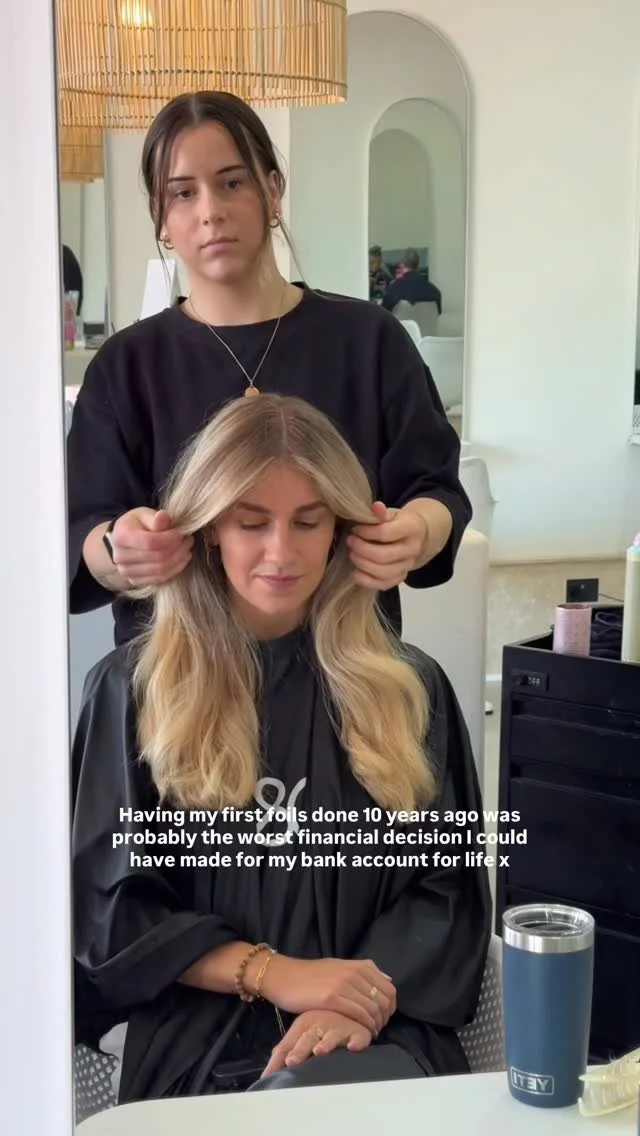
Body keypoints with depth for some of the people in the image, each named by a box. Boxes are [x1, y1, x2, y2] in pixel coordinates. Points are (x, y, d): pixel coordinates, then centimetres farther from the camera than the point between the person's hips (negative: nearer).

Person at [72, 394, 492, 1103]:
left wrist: (361, 1002, -15)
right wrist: (275, 974, -12)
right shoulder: (132, 687, 5)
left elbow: (442, 886, 5)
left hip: (376, 1032, 2)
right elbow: (109, 904, 2)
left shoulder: (409, 688, 9)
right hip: (197, 1042, -1)